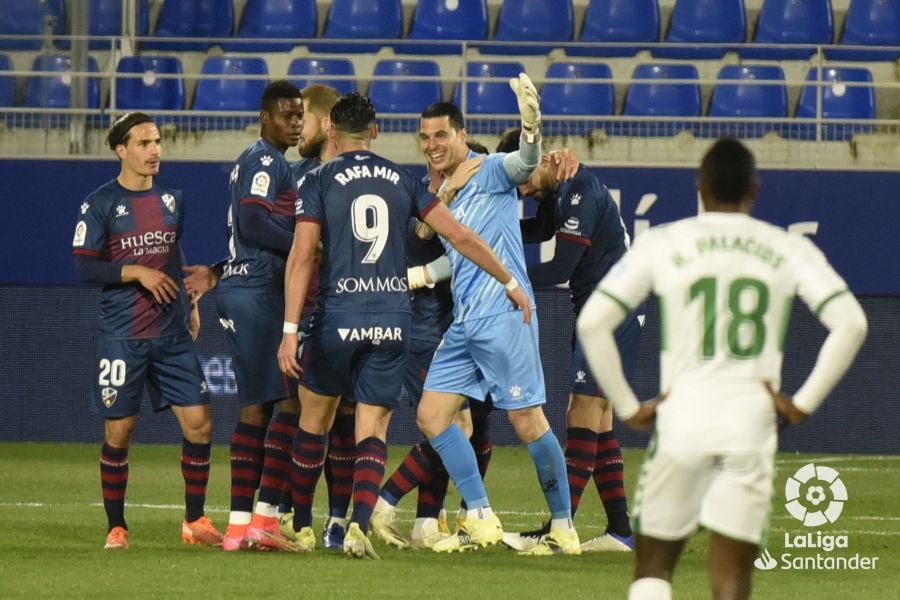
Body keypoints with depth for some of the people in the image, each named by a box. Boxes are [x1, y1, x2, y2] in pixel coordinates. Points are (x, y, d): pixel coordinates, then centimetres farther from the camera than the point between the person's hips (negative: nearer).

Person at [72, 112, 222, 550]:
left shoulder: (171, 199, 11)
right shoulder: (100, 203, -5)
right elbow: (84, 265, -9)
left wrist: (190, 303, 20)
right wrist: (137, 272, -17)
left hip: (173, 334, 4)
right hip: (121, 336, -4)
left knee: (198, 425, -2)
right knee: (119, 431, -1)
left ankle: (194, 521, 11)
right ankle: (116, 528, 11)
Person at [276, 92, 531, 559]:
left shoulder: (319, 182, 0)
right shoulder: (402, 181, 9)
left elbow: (301, 256, -8)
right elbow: (460, 237, 8)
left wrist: (289, 330, -9)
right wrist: (510, 282, 19)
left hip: (339, 317, -2)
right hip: (393, 319, 2)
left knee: (313, 419, 16)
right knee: (372, 430, 4)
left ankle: (302, 528, 22)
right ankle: (359, 526, -17)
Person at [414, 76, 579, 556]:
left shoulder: (490, 172, -5)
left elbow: (526, 162, -28)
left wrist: (531, 125, -46)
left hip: (503, 316, -8)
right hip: (462, 325, 8)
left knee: (528, 422, -7)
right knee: (431, 415, 0)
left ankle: (564, 529, 2)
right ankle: (481, 521, 3)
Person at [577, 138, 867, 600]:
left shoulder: (662, 244, 3)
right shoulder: (789, 250, 4)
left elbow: (592, 322, -3)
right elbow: (850, 323, -5)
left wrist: (626, 407, 2)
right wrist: (803, 402, 1)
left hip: (681, 417, -1)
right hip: (752, 424, 1)